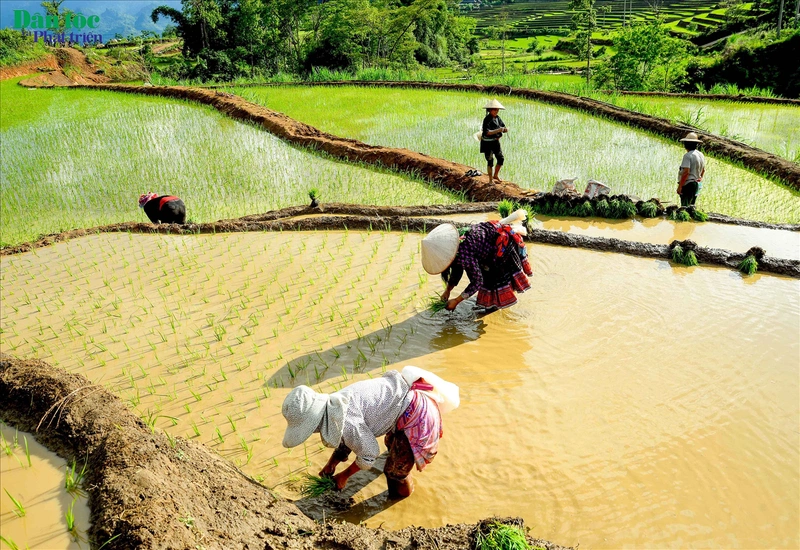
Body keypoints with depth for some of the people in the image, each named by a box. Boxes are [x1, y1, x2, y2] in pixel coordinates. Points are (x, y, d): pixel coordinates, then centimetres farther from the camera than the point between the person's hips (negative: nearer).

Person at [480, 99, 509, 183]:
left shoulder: (497, 118, 4)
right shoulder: (487, 119, -19)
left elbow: (503, 127, 8)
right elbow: (487, 132, -29)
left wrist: (505, 129, -16)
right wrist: (498, 130, -35)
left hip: (496, 142, 7)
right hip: (487, 143, -7)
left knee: (501, 159, 8)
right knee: (490, 161, -1)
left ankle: (495, 176, 27)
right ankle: (490, 180, 11)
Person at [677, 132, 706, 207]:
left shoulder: (688, 156, -16)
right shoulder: (701, 155, 12)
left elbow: (686, 172, -23)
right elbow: (703, 170, 22)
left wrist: (680, 186, -21)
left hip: (688, 184, -9)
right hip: (697, 184, 9)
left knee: (685, 207, -8)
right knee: (692, 206, 17)